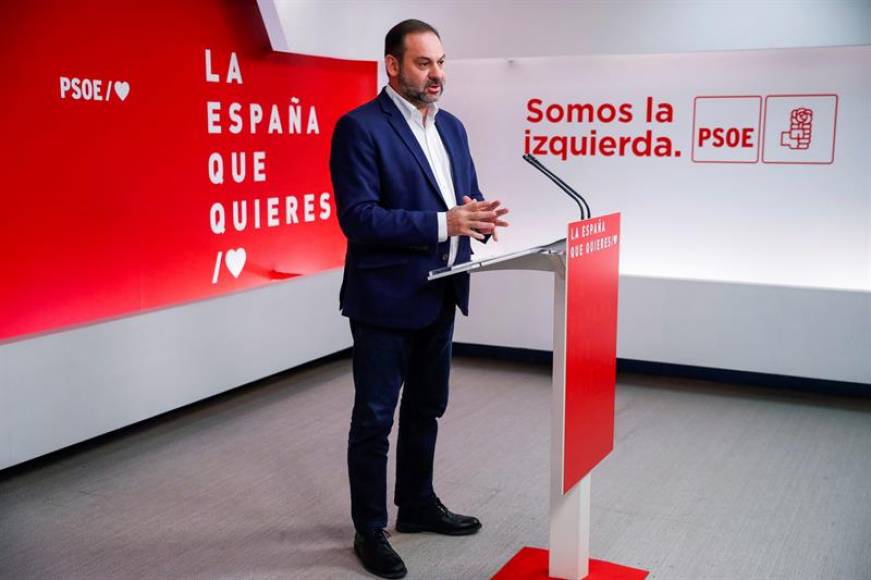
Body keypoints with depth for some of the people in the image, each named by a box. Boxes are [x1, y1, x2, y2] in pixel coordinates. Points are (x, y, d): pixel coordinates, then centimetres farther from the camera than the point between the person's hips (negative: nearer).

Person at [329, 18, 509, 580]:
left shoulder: (452, 127, 10)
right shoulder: (360, 127, -14)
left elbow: (467, 193, 15)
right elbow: (358, 218, -22)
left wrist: (479, 215, -9)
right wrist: (443, 223, -27)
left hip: (440, 296, 8)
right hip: (386, 299, -7)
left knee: (426, 408, 20)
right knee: (375, 418, 5)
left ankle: (417, 504, 39)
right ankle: (370, 530, 20)